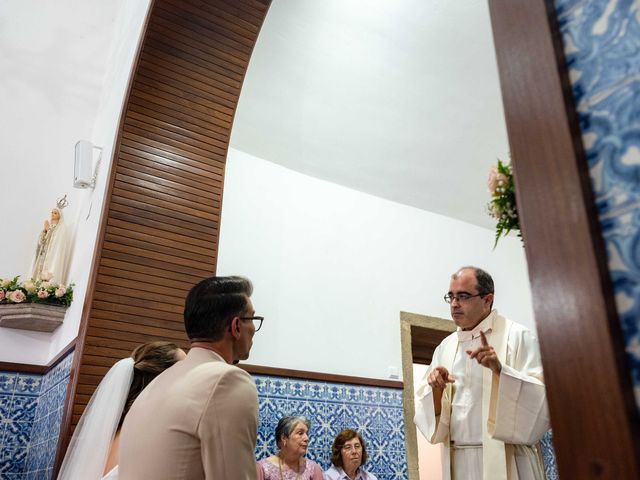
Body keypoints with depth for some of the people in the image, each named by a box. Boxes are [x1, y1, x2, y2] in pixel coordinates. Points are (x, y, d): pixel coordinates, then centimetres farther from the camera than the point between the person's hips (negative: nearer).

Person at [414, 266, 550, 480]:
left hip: (505, 459, -4)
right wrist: (436, 388, -11)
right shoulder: (445, 347, 8)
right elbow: (428, 410, 9)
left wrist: (500, 370, -26)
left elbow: (540, 396, -13)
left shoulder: (516, 336, -5)